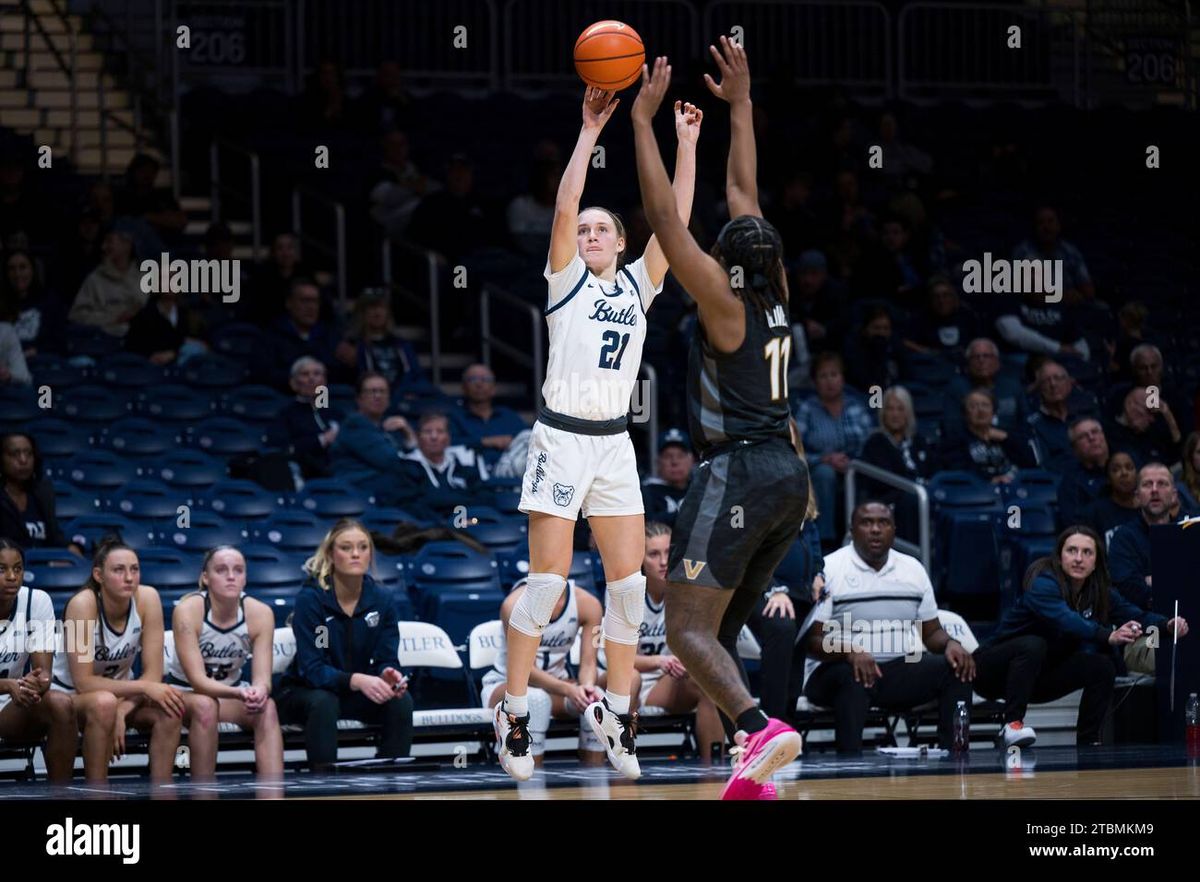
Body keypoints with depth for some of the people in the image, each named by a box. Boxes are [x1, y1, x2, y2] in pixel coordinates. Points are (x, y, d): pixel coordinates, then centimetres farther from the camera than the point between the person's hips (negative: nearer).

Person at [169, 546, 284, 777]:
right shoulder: (187, 611, -22)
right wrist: (239, 694, -46)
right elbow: (197, 679, -27)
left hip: (230, 693, 3)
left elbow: (262, 677, -18)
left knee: (267, 708, -28)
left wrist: (259, 691, -44)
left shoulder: (260, 613, -13)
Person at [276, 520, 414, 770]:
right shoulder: (311, 598, -19)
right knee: (324, 702, -37)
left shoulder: (381, 599, -7)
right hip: (304, 692, -4)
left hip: (357, 693, 4)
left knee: (401, 701, -23)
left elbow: (386, 660, -6)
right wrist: (357, 681, -42)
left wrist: (388, 675, -32)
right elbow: (312, 669, -25)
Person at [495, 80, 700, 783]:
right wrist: (590, 131, -19)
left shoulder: (639, 284, 12)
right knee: (548, 581, -7)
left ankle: (617, 711, 12)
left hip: (615, 445, 4)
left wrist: (687, 144, -3)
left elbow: (676, 220, 4)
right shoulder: (566, 279, 1)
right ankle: (514, 712, 1)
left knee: (630, 583, 1)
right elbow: (563, 209, -13)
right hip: (562, 440, -4)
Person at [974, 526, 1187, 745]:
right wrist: (1108, 636, -55)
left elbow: (1136, 615, -6)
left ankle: (1089, 744, -9)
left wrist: (1167, 625, -27)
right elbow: (1065, 620, -42)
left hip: (1039, 677, 7)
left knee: (1102, 666, -12)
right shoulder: (1043, 584, -25)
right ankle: (1013, 724, -36)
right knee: (1033, 644, -36)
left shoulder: (1101, 593, -1)